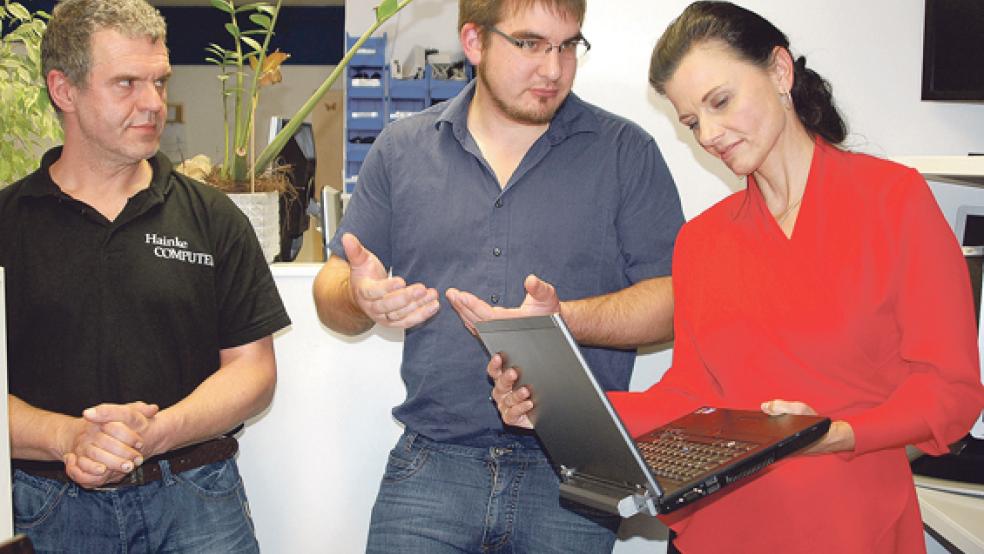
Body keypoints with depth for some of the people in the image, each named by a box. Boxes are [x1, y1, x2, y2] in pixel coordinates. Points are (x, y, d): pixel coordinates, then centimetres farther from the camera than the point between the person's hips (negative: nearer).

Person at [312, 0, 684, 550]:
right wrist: (359, 297, -14)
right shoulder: (402, 149, 8)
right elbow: (333, 292, 10)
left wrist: (564, 318, -19)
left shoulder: (626, 151, 3)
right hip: (433, 465, 1)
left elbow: (674, 299, -3)